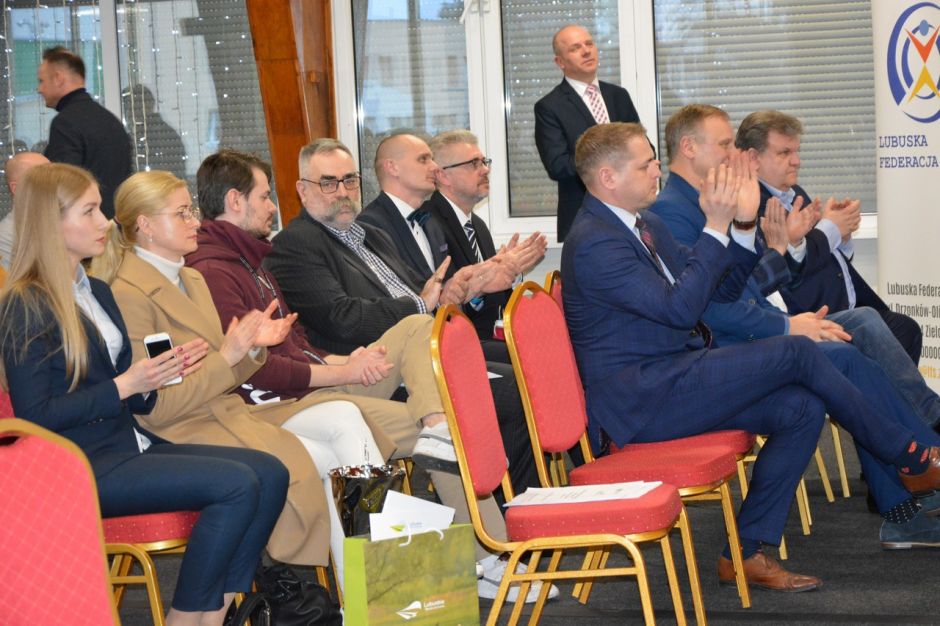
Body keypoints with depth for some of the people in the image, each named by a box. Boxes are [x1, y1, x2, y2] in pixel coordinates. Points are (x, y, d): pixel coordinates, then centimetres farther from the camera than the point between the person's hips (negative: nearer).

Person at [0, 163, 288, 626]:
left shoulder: (97, 292, 16)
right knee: (237, 485, -22)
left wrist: (160, 374, -4)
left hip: (128, 444, 9)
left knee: (270, 474, -7)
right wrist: (123, 386, -17)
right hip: (84, 466, -9)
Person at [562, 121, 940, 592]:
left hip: (673, 383, 10)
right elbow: (679, 307, -23)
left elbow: (722, 292, 18)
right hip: (642, 402, -10)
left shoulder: (646, 226, 16)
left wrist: (744, 224, 4)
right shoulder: (592, 243, -15)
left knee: (802, 408, -9)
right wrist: (716, 228, -21)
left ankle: (746, 551, -3)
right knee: (795, 353, -15)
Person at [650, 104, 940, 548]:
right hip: (726, 351, -10)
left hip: (755, 333, 10)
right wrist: (786, 325, -16)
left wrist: (776, 252, 6)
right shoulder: (669, 211, -12)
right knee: (847, 360, -23)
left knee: (862, 320, -5)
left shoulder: (708, 203, 20)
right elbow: (709, 306, -20)